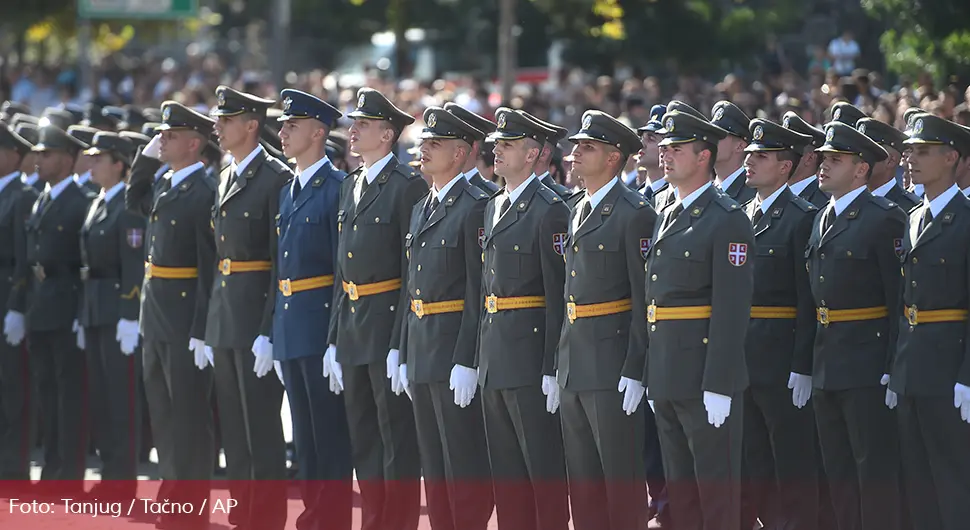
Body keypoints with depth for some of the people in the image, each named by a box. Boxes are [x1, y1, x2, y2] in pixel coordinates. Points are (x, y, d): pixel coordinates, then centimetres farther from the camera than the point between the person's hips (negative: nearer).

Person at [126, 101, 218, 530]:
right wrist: (146, 156, 17)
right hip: (156, 315, 9)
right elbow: (134, 201, 33)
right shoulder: (163, 185, 11)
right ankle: (173, 493, 21)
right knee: (162, 410, 13)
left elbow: (210, 268, -18)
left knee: (189, 410, -3)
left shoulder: (204, 193, -15)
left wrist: (202, 331, -21)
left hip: (186, 315, -9)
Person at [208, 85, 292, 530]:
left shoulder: (276, 179, -10)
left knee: (262, 427, -5)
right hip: (223, 318, 8)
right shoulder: (226, 179, 16)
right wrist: (209, 328, 14)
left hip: (256, 318, -8)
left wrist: (268, 333, -18)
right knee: (233, 427, 11)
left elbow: (282, 261, -14)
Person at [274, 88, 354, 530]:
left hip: (321, 323, -8)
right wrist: (276, 326, 13)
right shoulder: (287, 193, 16)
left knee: (330, 428, -4)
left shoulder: (337, 188, -10)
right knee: (304, 430, 12)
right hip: (289, 326, 8)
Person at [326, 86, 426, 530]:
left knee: (397, 440, -3)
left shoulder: (407, 186, -10)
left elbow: (415, 272, -14)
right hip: (351, 326, 8)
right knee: (363, 442, 11)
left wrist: (401, 343, -18)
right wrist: (335, 341, 14)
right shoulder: (350, 186, 15)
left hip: (390, 324, -8)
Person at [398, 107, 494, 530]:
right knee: (433, 463, 12)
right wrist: (405, 356, 15)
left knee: (464, 463, -5)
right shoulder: (421, 209, 16)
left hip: (456, 352, -9)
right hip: (421, 350, 9)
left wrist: (467, 362, -20)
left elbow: (479, 290, -15)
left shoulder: (475, 208, -11)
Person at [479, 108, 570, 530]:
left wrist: (553, 368, -18)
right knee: (505, 468, 11)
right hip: (494, 356, 8)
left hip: (530, 353, -8)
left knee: (543, 463, -3)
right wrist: (482, 357, 15)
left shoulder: (549, 210, -10)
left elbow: (558, 293, -14)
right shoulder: (494, 208, 16)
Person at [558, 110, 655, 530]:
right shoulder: (577, 213, 16)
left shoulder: (635, 214, -10)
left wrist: (635, 371, -18)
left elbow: (645, 299, -14)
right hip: (574, 365, 8)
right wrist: (562, 362, 14)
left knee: (621, 478, -3)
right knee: (582, 480, 11)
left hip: (613, 365, -8)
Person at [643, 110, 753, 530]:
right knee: (680, 490, 12)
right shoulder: (667, 218, 16)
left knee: (716, 490, -3)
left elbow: (732, 309, -16)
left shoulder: (728, 220, -11)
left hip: (704, 375, -8)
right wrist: (651, 378, 14)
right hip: (666, 378, 9)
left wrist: (719, 386, -21)